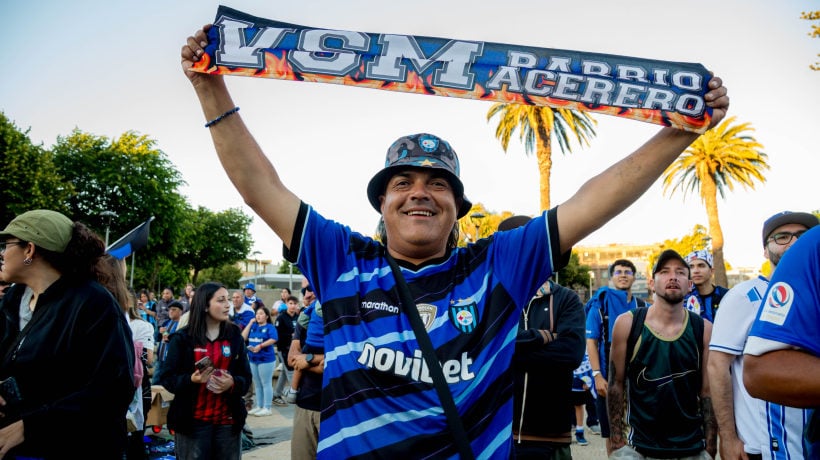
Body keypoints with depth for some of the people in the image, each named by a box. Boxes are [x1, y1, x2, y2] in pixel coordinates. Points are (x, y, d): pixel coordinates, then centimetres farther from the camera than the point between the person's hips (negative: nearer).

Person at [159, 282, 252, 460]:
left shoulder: (235, 336, 6)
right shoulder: (182, 338, -2)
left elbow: (246, 378, 6)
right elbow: (167, 378, -3)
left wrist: (232, 383, -15)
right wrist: (191, 379, -20)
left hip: (228, 420, 3)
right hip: (192, 421, -2)